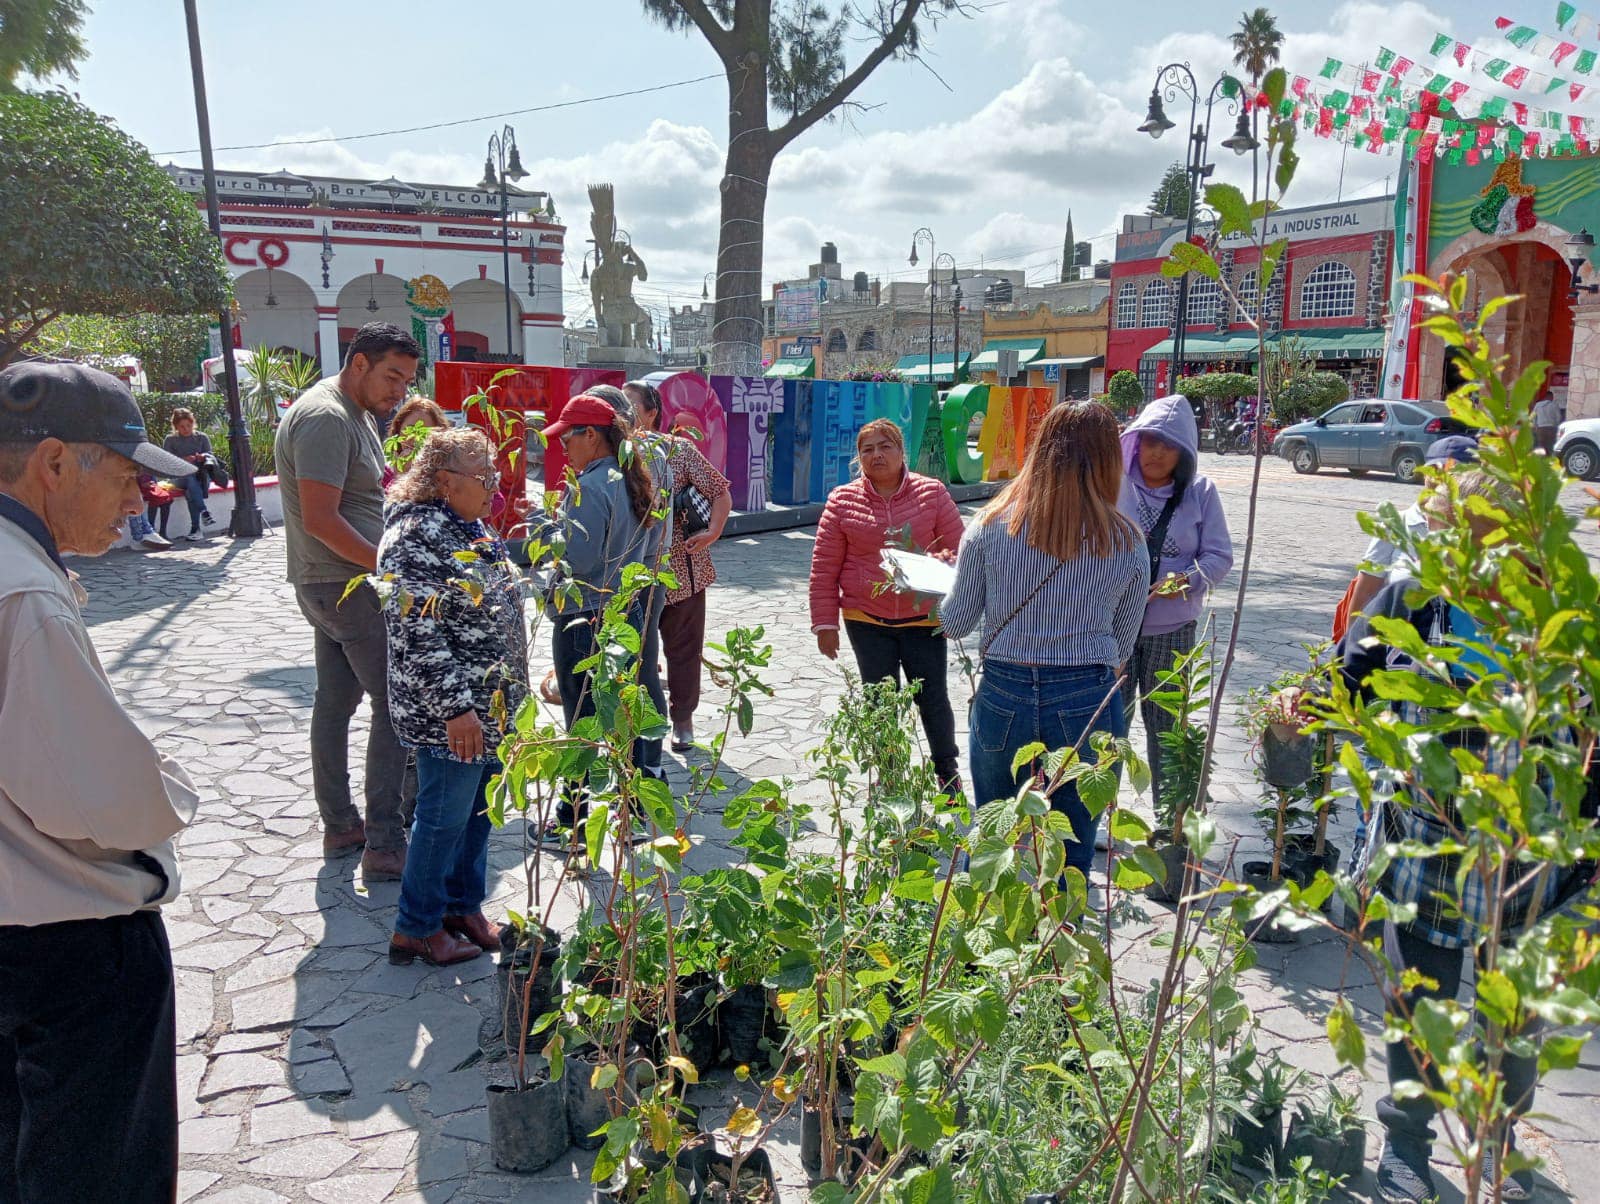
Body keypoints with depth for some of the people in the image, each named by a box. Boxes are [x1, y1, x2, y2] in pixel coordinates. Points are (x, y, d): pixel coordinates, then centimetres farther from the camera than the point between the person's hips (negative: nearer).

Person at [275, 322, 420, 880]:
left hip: (332, 585, 11)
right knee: (396, 705, -8)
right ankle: (384, 845, -4)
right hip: (349, 587, -11)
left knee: (336, 701, 14)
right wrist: (390, 566, -22)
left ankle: (340, 826, 24)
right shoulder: (325, 418, -17)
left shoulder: (359, 414, 15)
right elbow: (320, 519, -24)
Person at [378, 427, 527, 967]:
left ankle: (465, 905, 35)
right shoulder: (416, 537, -20)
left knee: (477, 810, 18)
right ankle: (416, 928, 20)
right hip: (450, 716, -9)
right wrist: (455, 707, -25)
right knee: (445, 816, 3)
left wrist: (510, 691, 23)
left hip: (492, 706, 9)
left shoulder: (470, 528, 11)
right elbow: (417, 634, -24)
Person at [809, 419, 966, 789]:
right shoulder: (842, 501, -2)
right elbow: (824, 567, 0)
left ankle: (948, 770, 32)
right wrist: (825, 622, -2)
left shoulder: (932, 493, -2)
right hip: (866, 621, 0)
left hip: (923, 619, 0)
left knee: (933, 699, 8)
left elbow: (958, 549, 4)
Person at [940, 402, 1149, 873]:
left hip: (1002, 698, 1)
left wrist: (947, 592, 23)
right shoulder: (1128, 543, -4)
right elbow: (1122, 648, 4)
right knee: (1072, 857, 15)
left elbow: (956, 622, 1)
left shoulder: (990, 526, -6)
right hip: (1087, 707, 0)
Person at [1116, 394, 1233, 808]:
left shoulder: (1200, 492, 0)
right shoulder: (1115, 484, -5)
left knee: (1165, 724, 12)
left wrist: (1187, 580, -19)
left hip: (1173, 628, 1)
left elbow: (1220, 555, 0)